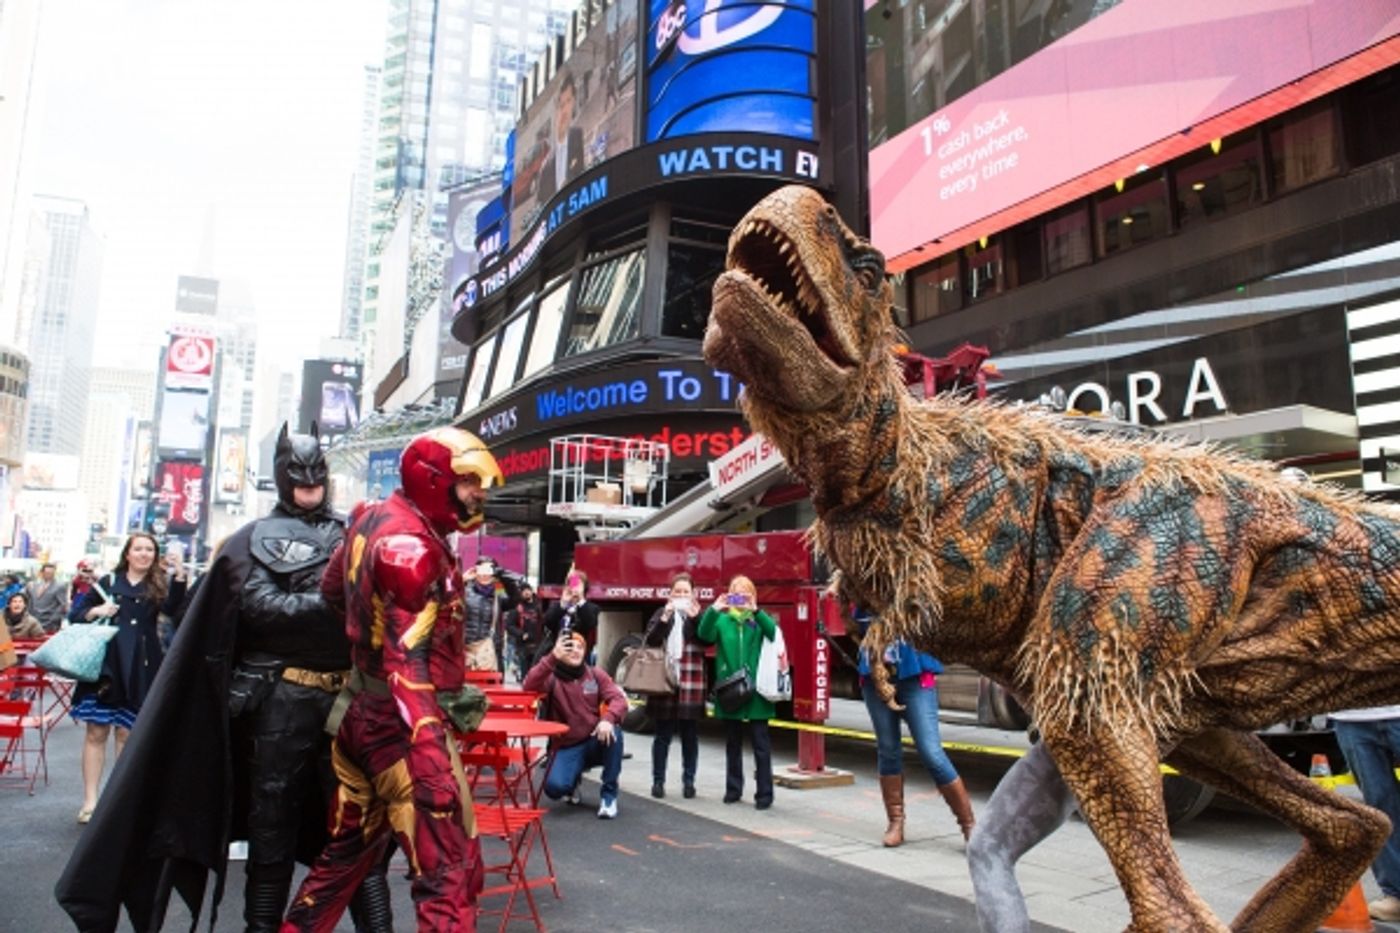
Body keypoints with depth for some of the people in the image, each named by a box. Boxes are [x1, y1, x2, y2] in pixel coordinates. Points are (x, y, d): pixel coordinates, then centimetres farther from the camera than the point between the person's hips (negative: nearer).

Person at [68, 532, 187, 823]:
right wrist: (96, 611, -9)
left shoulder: (159, 585, 6)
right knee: (96, 732, 1)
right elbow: (75, 615, 12)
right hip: (106, 663, 1)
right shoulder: (109, 581, 9)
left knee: (127, 733, 7)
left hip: (139, 667, 0)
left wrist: (179, 575, -29)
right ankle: (90, 799, 7)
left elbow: (172, 607, -15)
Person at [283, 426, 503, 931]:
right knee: (450, 873, -8)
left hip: (363, 714, 10)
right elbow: (407, 662, -26)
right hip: (400, 725, -10)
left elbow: (331, 589, 24)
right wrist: (433, 759, -30)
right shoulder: (409, 544, -20)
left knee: (345, 852, 23)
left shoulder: (373, 519, 8)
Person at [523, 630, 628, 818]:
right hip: (566, 747, -2)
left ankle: (608, 795, -13)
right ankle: (573, 781, 14)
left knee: (613, 732, -31)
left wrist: (608, 719, -31)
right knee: (555, 787, -28)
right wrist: (553, 657, -37)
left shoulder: (596, 675, 2)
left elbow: (619, 699, -10)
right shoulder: (551, 678, -7)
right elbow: (529, 686, -28)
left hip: (595, 742, 2)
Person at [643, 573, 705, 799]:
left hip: (691, 686, 0)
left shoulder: (699, 615, 8)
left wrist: (695, 617, -19)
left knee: (690, 736, 6)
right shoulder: (660, 614, 9)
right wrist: (665, 618, -16)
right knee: (663, 735, 5)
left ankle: (689, 781, 17)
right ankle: (658, 781, 14)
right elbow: (649, 642, -5)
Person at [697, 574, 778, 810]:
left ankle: (764, 793, 6)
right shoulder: (722, 620, 6)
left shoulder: (759, 620, 3)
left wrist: (755, 610, -28)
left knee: (761, 744, 0)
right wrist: (714, 609, -25)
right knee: (732, 744, 13)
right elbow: (704, 634, -12)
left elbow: (774, 632, -17)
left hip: (756, 691, -2)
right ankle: (733, 789, 24)